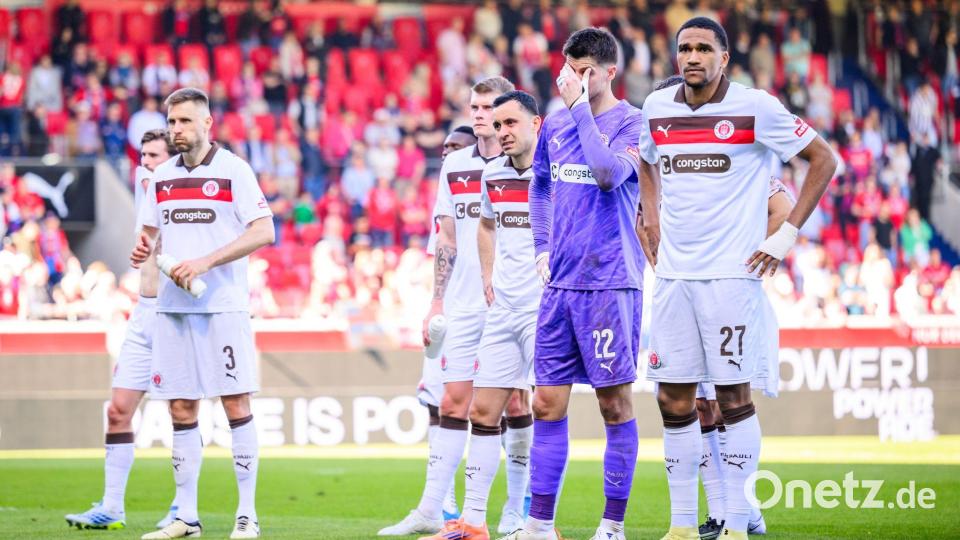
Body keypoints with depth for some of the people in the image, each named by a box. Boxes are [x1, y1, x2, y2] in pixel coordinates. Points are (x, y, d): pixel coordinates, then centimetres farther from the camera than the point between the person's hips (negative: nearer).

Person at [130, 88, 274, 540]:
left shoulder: (233, 170, -3)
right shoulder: (162, 176, 13)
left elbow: (263, 232, -10)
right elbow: (150, 230, 21)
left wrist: (204, 263, -17)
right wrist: (142, 249, -3)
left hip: (223, 305, -5)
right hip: (172, 305, 5)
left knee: (236, 405, -6)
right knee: (181, 410, 5)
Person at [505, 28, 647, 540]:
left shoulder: (632, 123, -6)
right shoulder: (555, 126, 12)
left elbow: (609, 173, -24)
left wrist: (580, 107, -18)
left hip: (610, 283, -6)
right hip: (560, 283, 6)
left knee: (615, 403, 0)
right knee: (547, 404, 5)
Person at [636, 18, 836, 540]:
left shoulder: (755, 107, -7)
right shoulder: (657, 107, 8)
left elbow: (823, 159, -1)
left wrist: (788, 233, -5)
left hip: (730, 273, -5)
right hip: (673, 275, 5)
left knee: (733, 397, -2)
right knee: (674, 399, 4)